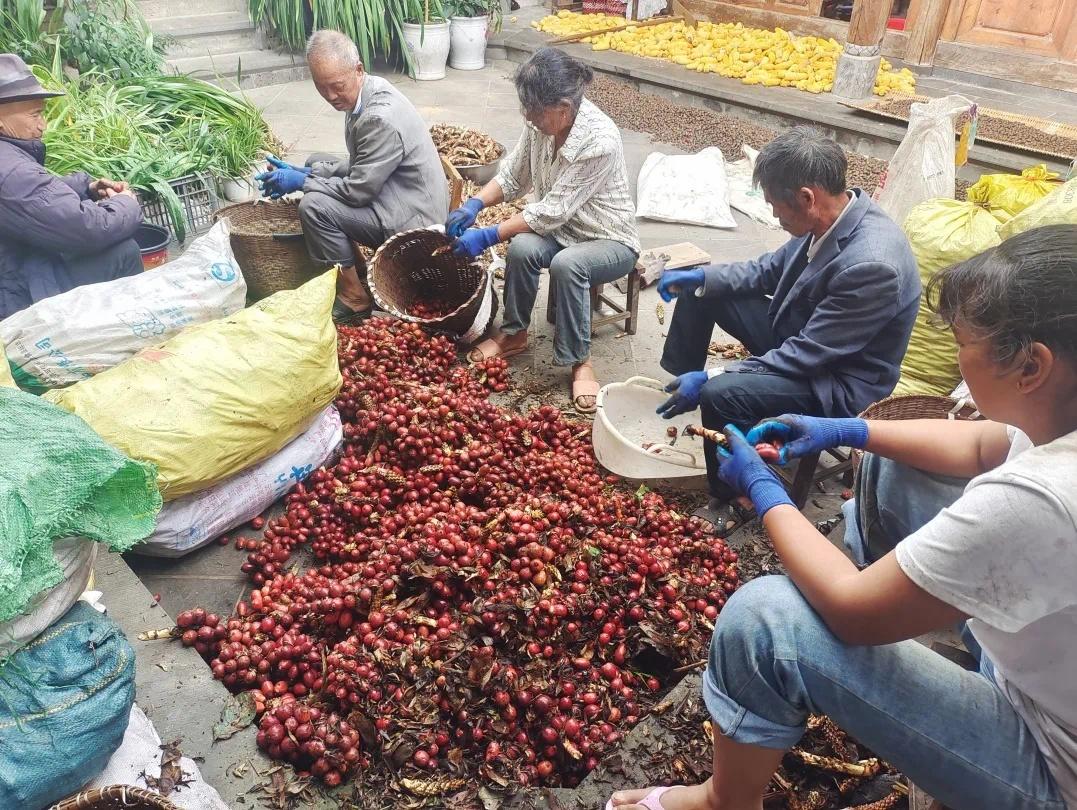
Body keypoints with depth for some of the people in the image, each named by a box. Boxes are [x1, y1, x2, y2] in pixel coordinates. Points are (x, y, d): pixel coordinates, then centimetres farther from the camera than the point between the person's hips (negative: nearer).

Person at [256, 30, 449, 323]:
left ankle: (353, 298, -5)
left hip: (411, 217, -10)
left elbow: (360, 189, -23)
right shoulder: (367, 91, 2)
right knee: (316, 164, 17)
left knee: (314, 206, -21)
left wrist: (301, 182, -12)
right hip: (396, 193, 10)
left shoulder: (381, 118, -27)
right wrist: (306, 173, 1)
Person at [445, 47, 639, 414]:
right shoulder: (542, 122, -9)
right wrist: (473, 206, -13)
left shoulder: (600, 142, -30)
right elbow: (512, 178, 4)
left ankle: (579, 360, -19)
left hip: (609, 241, -5)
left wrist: (488, 236, -28)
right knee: (523, 248, -27)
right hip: (560, 231, 6)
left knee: (566, 263, -37)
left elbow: (552, 211, -29)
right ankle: (514, 333, -5)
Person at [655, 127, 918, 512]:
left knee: (721, 393, -31)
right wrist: (702, 276, -3)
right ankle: (677, 385, 24)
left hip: (838, 383, -9)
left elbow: (806, 356, -29)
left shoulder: (871, 265, -34)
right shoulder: (834, 214, -9)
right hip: (798, 333, 9)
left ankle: (733, 499, -6)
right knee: (700, 289, 7)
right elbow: (773, 269, 9)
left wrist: (709, 378, -26)